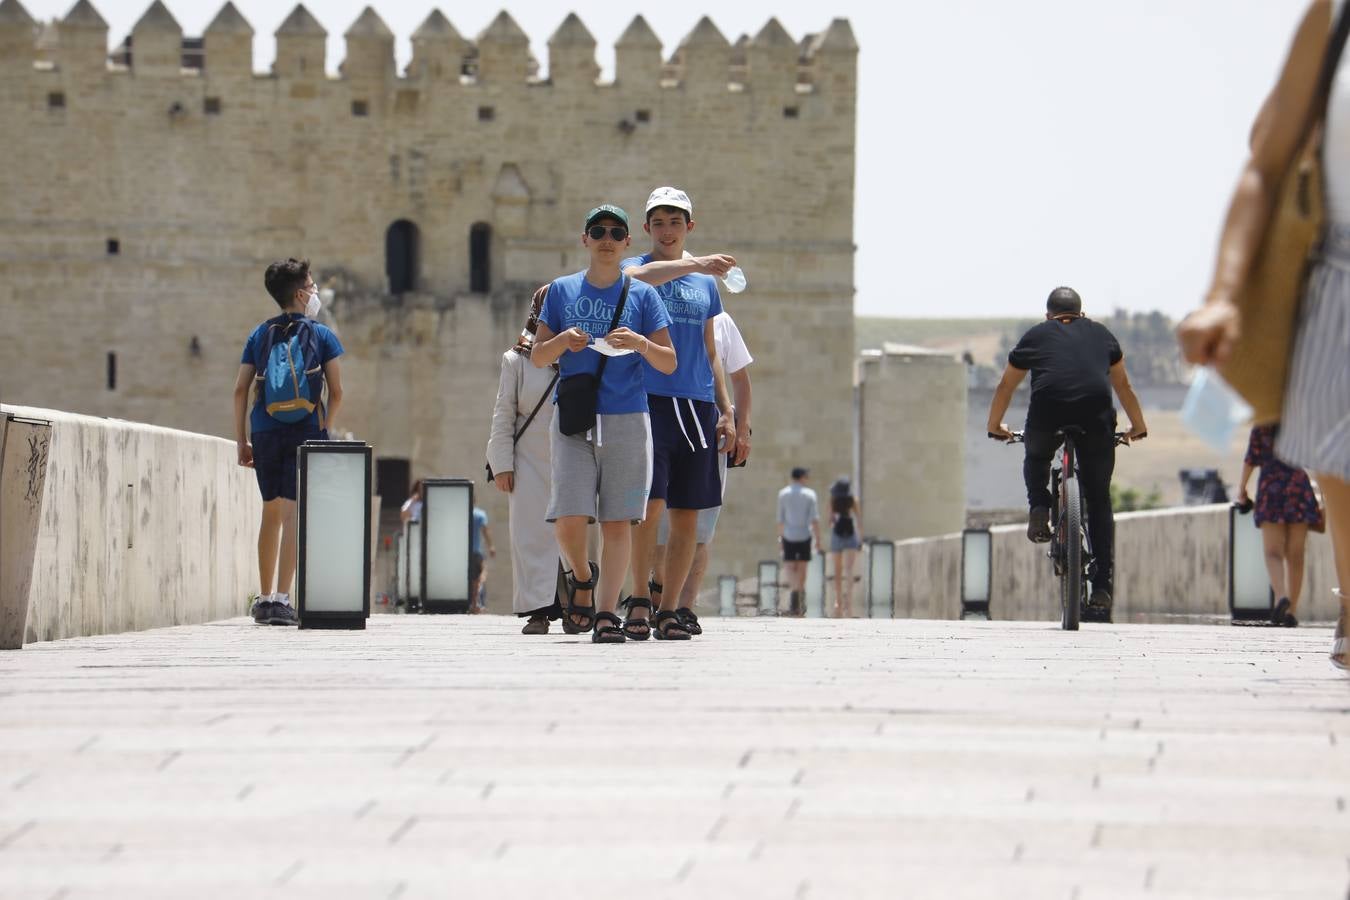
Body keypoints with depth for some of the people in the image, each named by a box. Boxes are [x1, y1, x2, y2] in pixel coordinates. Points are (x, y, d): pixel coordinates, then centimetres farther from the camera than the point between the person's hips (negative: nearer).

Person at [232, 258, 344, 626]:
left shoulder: (260, 335, 9)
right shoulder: (321, 336, 2)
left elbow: (241, 390, 4)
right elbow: (336, 392, -3)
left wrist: (241, 440, 7)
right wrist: (324, 430, 9)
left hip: (265, 431, 3)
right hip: (306, 431, -3)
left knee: (271, 513, 16)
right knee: (293, 513, -8)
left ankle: (264, 598, 21)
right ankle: (281, 599, -17)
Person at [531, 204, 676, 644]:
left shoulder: (642, 295, 8)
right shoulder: (562, 291, 10)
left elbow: (669, 363, 4)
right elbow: (537, 357, 9)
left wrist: (640, 344, -16)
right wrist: (562, 341, -12)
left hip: (627, 420, 0)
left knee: (617, 520, -4)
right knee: (569, 518, -11)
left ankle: (606, 611, 0)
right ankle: (581, 576, 18)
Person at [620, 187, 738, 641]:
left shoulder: (705, 284, 18)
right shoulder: (634, 268, 5)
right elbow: (636, 278, -22)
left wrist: (725, 410, 15)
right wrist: (695, 264, -33)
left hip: (696, 404, 4)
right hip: (647, 399, -4)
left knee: (687, 515, 1)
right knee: (650, 501, -16)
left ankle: (669, 609, 7)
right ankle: (640, 597, -3)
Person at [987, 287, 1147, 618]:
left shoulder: (1035, 336, 25)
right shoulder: (1100, 334, 28)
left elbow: (1005, 386, 34)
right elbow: (1123, 386, 39)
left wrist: (995, 426, 49)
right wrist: (1138, 426, 52)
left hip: (1047, 412, -1)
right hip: (1096, 413, 1)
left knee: (1036, 459, 34)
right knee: (1099, 501, 11)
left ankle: (1039, 509, 7)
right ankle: (1101, 587, 5)